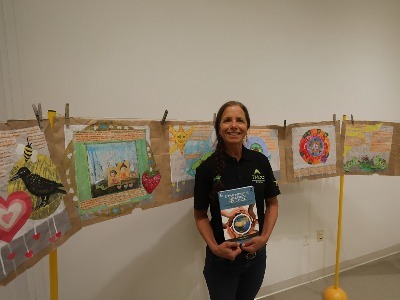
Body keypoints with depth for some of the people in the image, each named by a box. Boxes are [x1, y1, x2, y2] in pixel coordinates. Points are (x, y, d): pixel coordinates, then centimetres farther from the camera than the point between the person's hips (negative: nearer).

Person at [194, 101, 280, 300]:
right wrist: (214, 247, -19)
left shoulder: (260, 161, -6)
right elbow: (200, 215, -6)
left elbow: (272, 204, 2)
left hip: (256, 255, 3)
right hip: (221, 258, -3)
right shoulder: (207, 168, -13)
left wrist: (264, 237, -10)